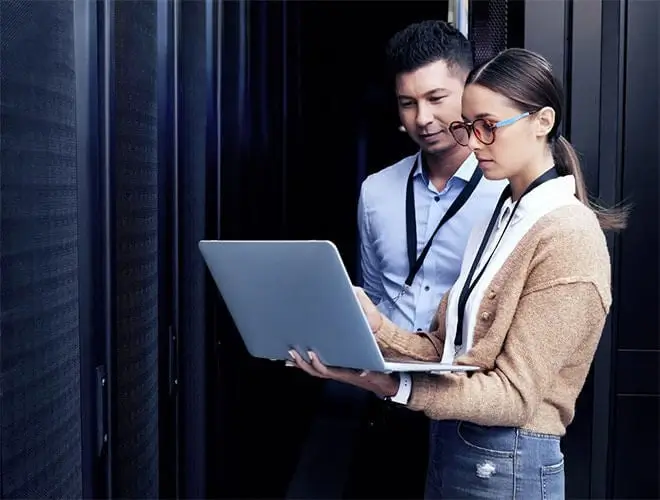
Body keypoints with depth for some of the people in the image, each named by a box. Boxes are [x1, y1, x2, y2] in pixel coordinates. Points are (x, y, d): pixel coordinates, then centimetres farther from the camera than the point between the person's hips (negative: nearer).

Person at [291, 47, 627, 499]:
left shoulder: (567, 237, -17)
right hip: (451, 444, 8)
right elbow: (448, 349, 3)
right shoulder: (502, 218, 9)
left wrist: (390, 385, -31)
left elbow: (515, 395, -21)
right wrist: (377, 327, -14)